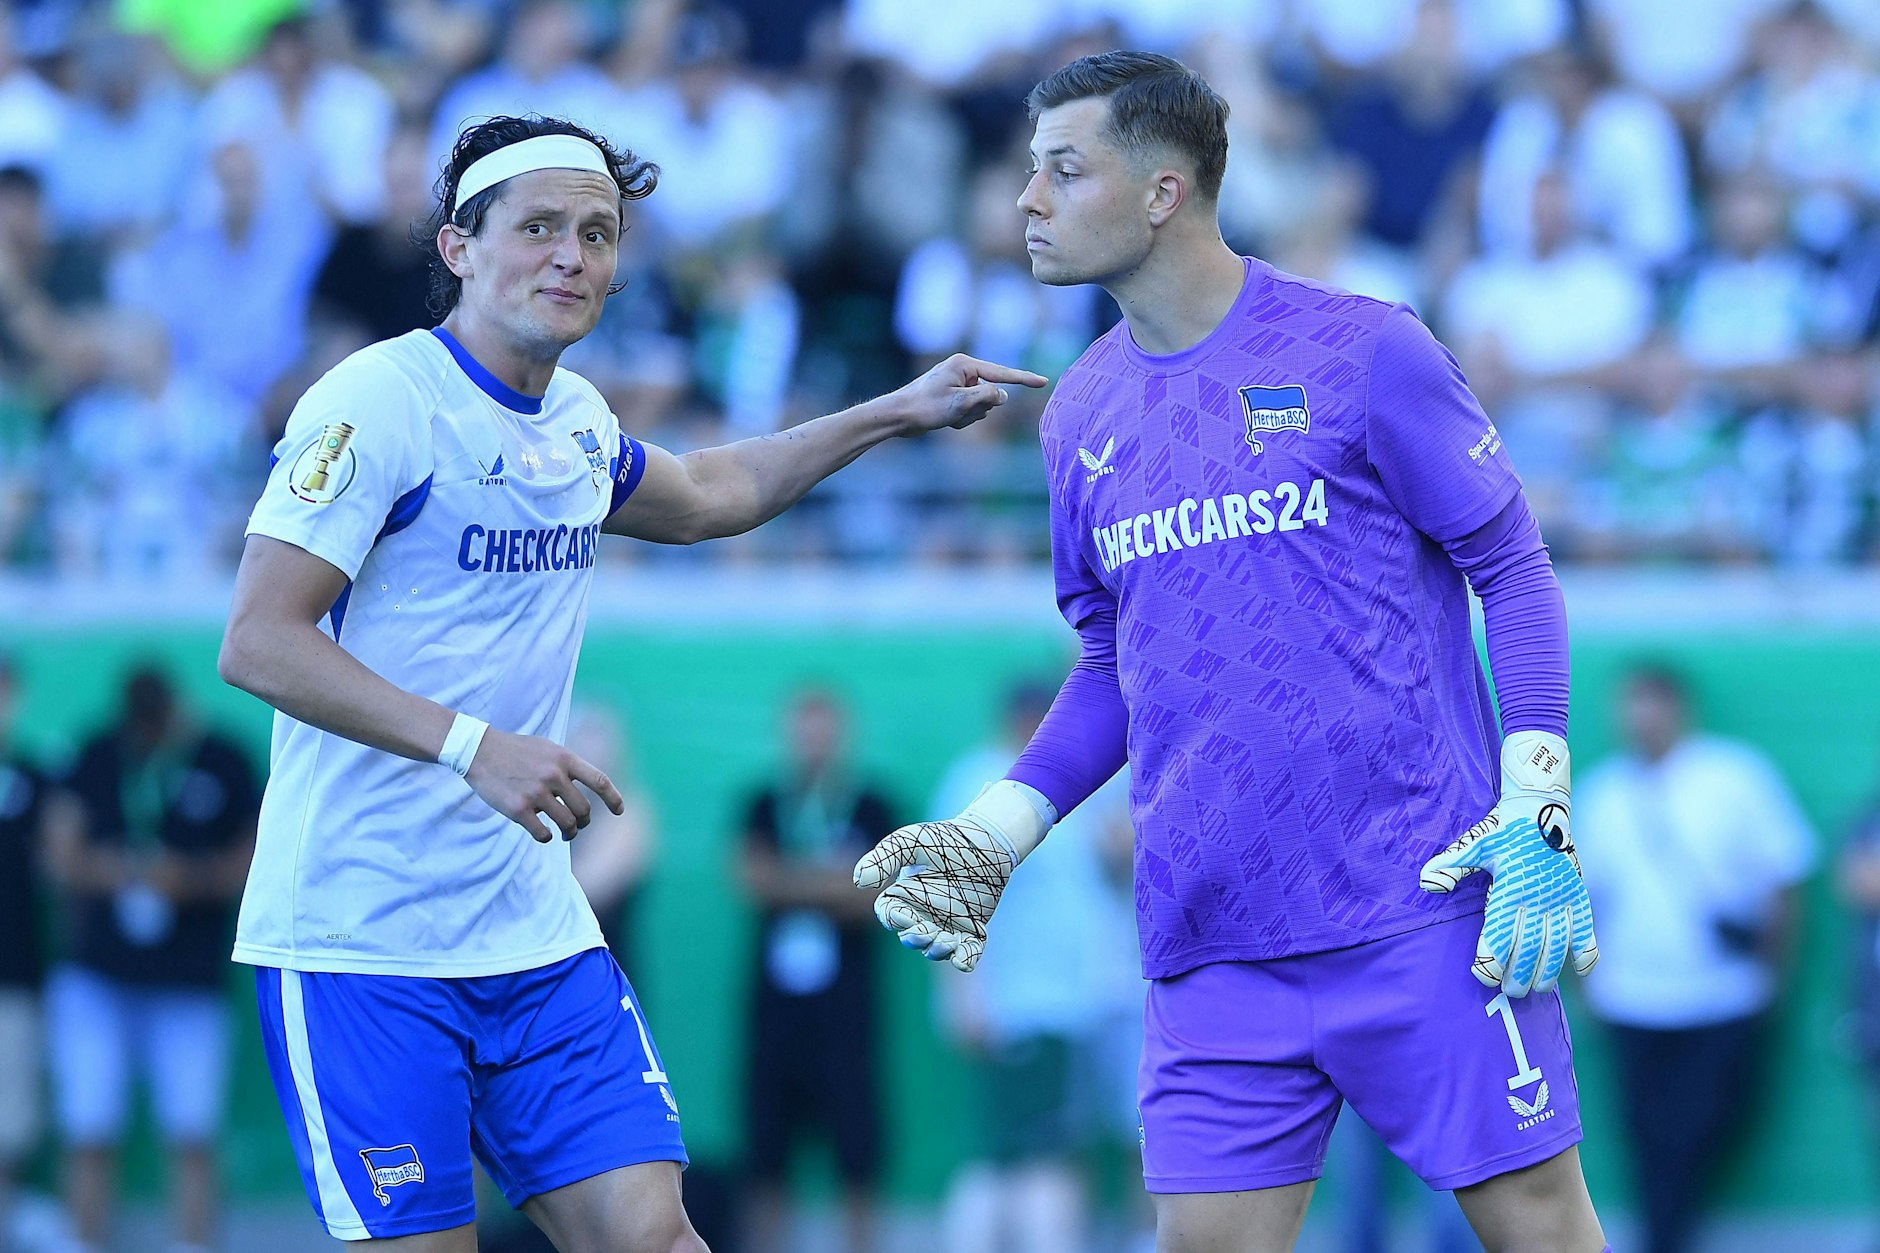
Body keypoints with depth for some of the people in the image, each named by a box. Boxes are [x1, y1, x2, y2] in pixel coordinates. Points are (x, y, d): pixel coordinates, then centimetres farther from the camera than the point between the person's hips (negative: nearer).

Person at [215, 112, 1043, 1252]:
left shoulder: (574, 422, 12)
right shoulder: (378, 403, -12)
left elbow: (704, 495, 35)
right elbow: (257, 641, -19)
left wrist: (900, 413, 31)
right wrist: (473, 747, -26)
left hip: (535, 933, 7)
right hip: (360, 940, -7)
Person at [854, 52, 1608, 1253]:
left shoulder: (1362, 352, -5)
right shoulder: (1081, 417, 11)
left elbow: (1515, 571, -2)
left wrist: (1538, 816, -11)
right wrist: (996, 831, 8)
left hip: (1419, 913, -5)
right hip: (1213, 949, 5)